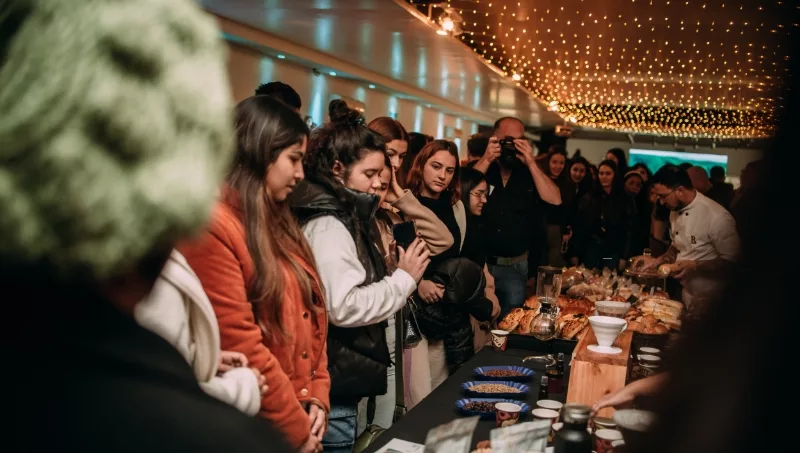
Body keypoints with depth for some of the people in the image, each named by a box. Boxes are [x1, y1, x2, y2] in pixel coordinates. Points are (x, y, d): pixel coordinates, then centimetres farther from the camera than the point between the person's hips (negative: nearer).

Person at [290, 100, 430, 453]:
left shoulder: (345, 215, 12)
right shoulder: (327, 225, -19)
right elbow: (345, 307, -27)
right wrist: (404, 279, -18)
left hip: (340, 375, 10)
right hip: (333, 383, -10)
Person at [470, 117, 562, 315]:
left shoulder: (529, 173, 7)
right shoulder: (479, 168, 2)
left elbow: (554, 200, -8)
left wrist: (531, 162, -12)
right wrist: (486, 160, -16)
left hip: (514, 267, 2)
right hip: (477, 261, -1)